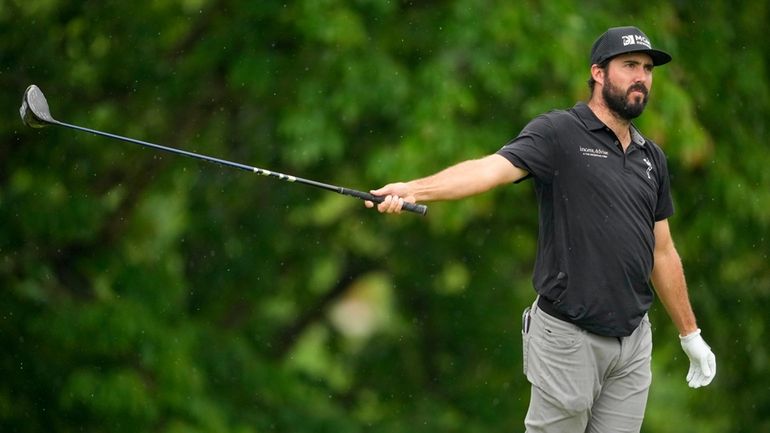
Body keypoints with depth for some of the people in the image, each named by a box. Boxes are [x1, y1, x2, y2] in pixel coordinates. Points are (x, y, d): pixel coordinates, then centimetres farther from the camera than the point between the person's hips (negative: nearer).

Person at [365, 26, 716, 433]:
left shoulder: (651, 157, 12)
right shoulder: (558, 133, -7)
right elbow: (493, 167, -25)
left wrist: (690, 335, 20)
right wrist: (414, 189, -42)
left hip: (634, 341, 6)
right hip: (569, 336, -6)